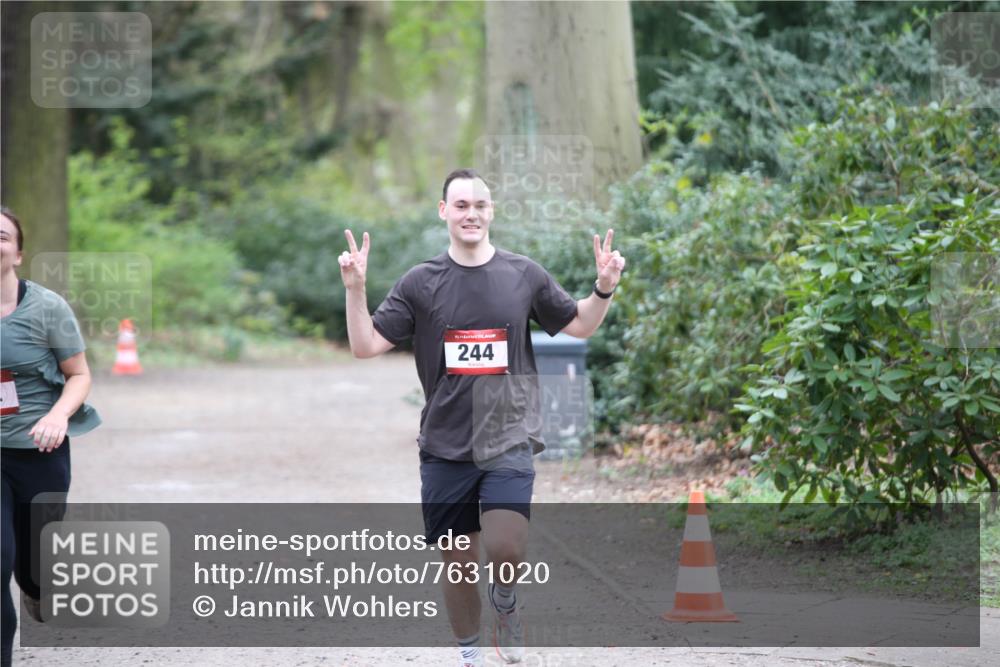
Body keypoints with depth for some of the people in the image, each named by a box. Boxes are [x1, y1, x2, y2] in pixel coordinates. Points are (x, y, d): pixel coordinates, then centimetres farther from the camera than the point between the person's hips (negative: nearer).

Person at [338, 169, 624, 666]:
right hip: (446, 447, 1)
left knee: (505, 549, -21)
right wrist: (355, 289, -16)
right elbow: (366, 345, -2)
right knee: (458, 565, 6)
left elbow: (579, 326, 15)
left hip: (508, 442, -1)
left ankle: (505, 605, 12)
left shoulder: (524, 275, 3)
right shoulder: (421, 283, 1)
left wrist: (604, 288, -3)